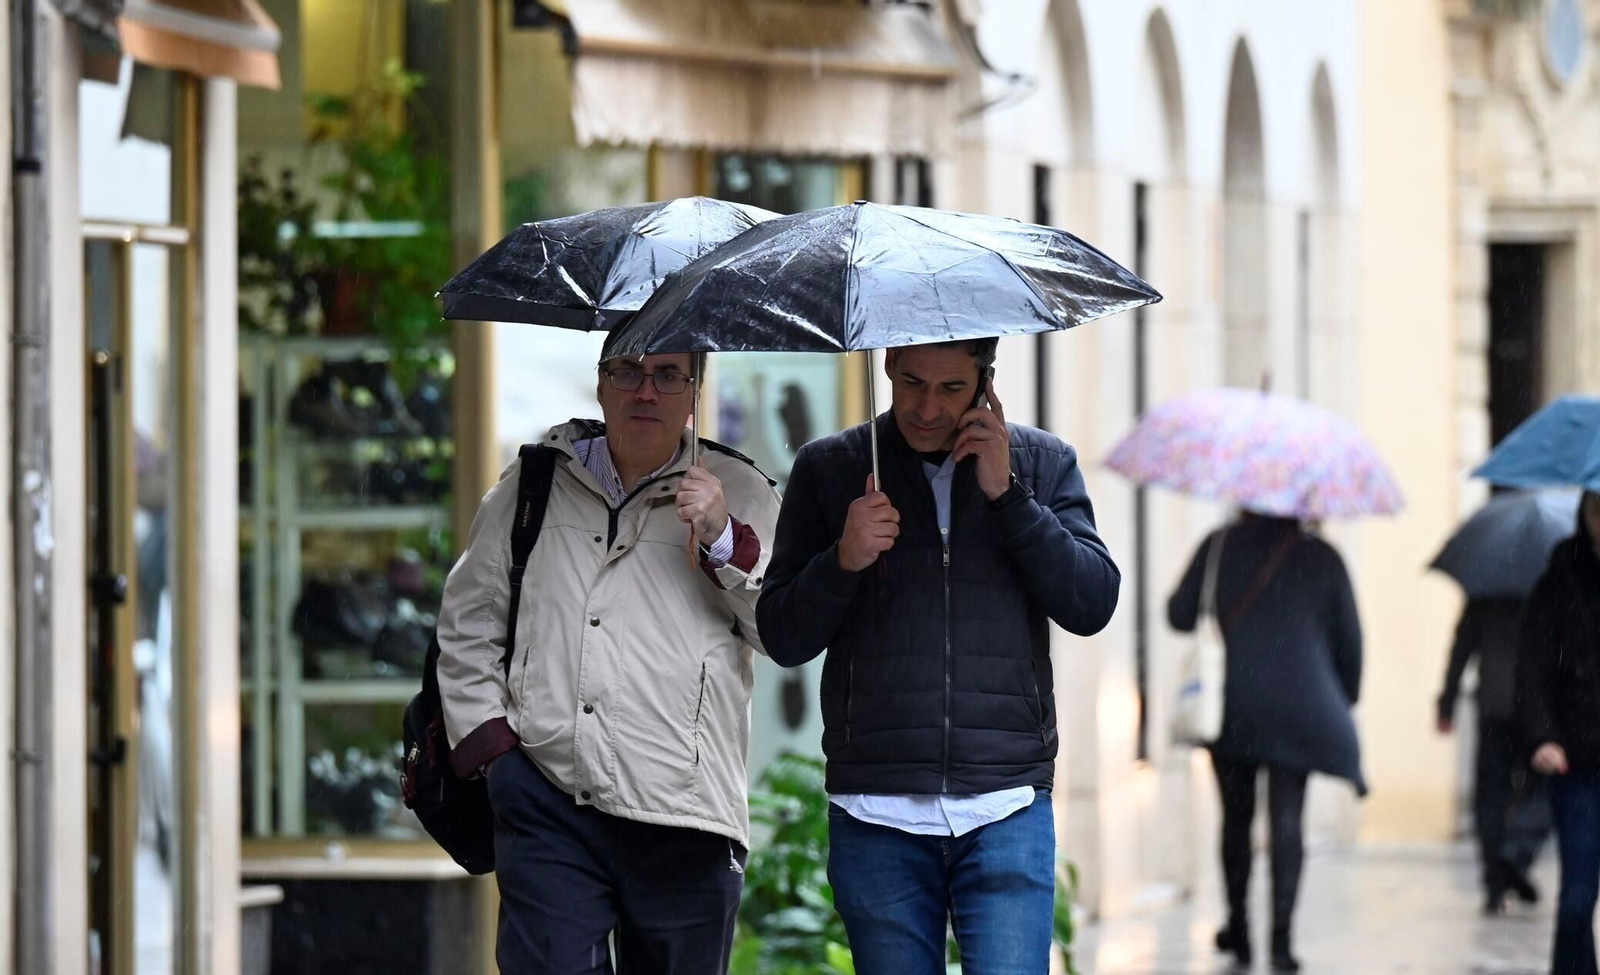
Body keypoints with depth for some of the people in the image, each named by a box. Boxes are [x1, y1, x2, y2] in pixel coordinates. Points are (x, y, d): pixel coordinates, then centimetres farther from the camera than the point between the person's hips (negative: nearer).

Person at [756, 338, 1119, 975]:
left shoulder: (1041, 463, 10)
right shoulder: (829, 469, 8)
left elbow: (1093, 605, -1)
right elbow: (782, 640, 6)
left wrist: (1006, 494, -8)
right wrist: (843, 561, -12)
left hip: (1006, 809, -1)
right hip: (876, 815, 1)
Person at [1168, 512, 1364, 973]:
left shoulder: (1219, 547, 1)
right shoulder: (1321, 558, 4)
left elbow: (1180, 615, -1)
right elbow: (1349, 639, 7)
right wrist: (1346, 700, 19)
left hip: (1230, 705, 0)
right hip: (1301, 706, 0)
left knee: (1236, 816, 14)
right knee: (1287, 819, -3)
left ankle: (1238, 927, 21)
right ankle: (1281, 934, -15)